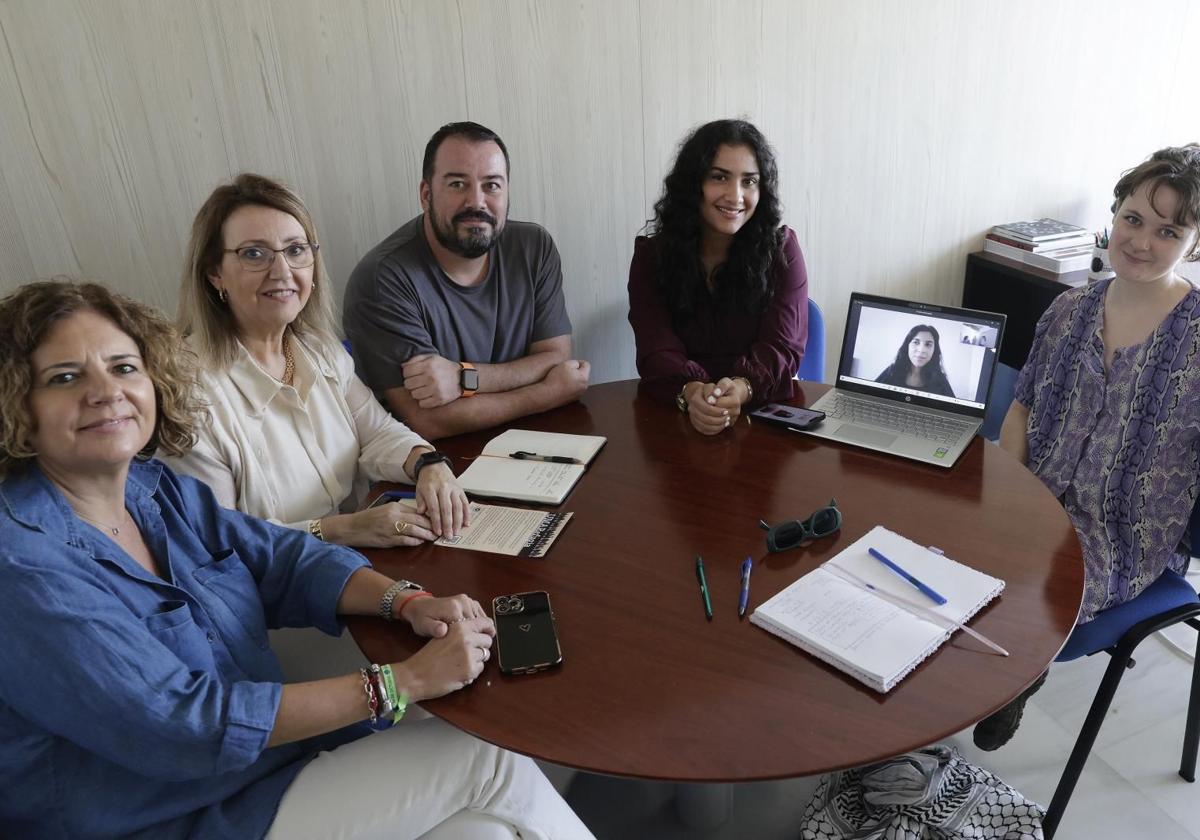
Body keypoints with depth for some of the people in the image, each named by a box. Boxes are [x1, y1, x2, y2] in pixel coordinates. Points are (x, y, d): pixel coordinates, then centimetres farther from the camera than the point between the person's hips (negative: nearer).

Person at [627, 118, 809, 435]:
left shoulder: (781, 248, 1)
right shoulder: (651, 255, 2)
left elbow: (782, 347, -7)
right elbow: (658, 352, -8)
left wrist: (742, 388, -30)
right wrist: (690, 393, -31)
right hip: (675, 415, 0)